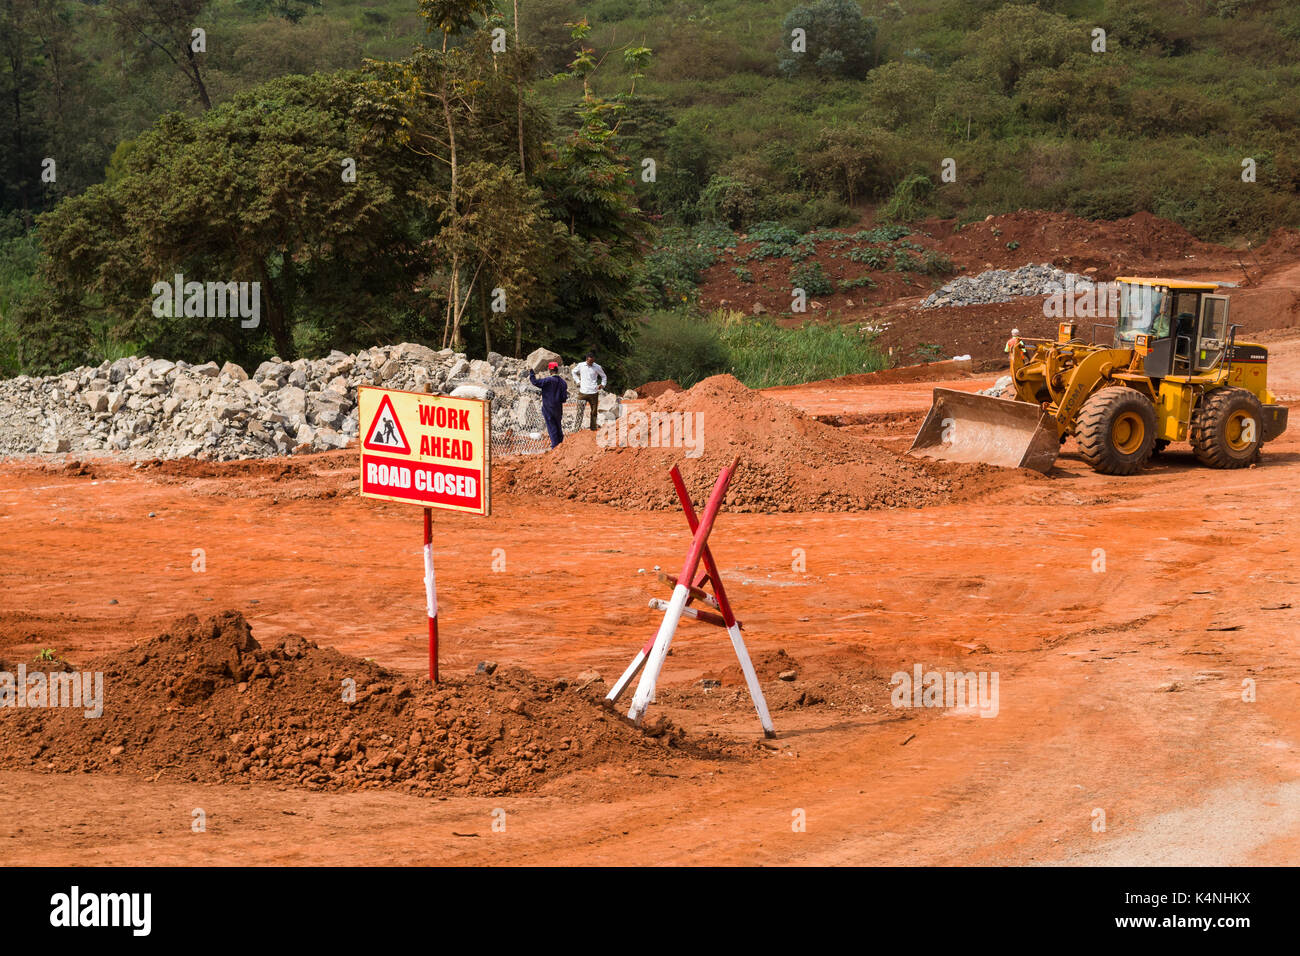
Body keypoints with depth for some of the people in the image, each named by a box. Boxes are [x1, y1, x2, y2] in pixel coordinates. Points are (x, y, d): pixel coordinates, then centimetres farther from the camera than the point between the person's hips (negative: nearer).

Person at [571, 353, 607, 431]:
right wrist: (577, 381, 10)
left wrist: (602, 384, 0)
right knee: (580, 410, -3)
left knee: (594, 410, 6)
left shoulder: (597, 367, 0)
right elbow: (574, 372, 21)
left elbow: (603, 376, 16)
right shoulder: (581, 366, 2)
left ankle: (593, 427, 15)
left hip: (593, 392, 0)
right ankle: (578, 427, 2)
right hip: (583, 392, 0)